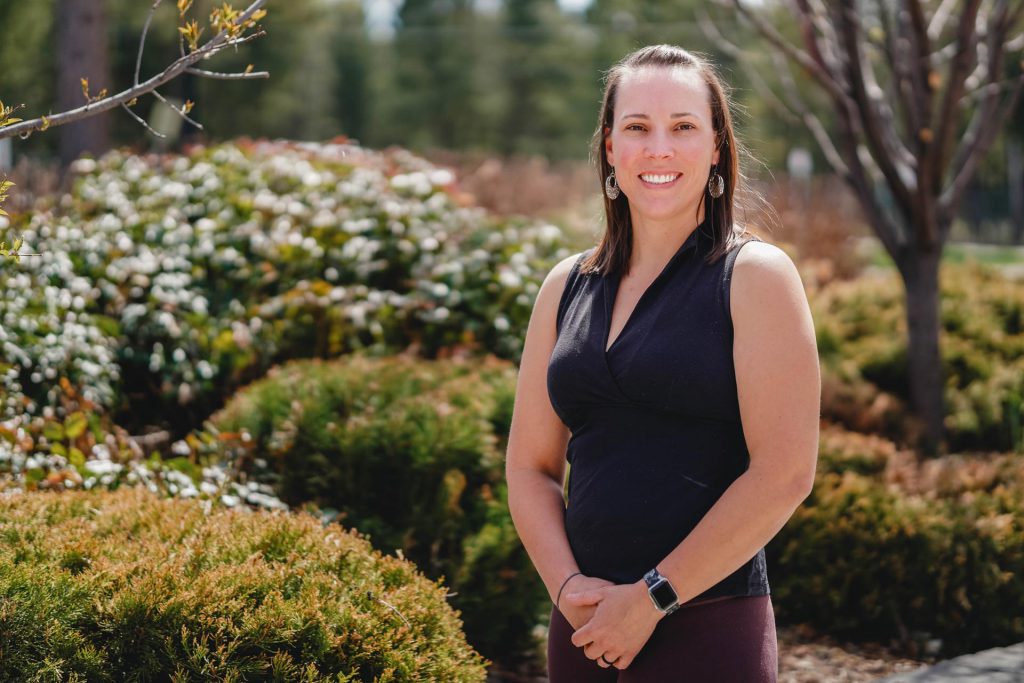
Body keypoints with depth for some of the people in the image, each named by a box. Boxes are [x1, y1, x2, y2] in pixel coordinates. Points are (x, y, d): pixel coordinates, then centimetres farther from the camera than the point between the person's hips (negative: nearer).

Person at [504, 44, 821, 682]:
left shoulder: (756, 276, -5)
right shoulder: (566, 287, 9)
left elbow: (785, 473, -12)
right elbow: (530, 466, 10)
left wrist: (653, 599, -13)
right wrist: (568, 587, -6)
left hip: (707, 627, -4)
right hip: (586, 628, 4)